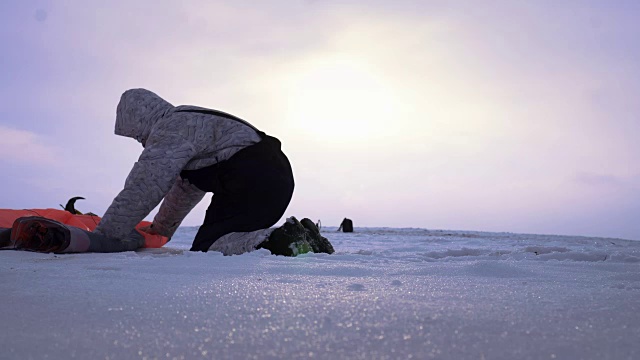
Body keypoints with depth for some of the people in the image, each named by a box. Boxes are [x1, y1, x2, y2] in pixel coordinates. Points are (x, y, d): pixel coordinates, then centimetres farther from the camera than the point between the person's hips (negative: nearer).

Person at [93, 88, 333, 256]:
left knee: (205, 249, -5)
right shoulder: (190, 123, 26)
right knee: (222, 238, 20)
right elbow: (185, 187, 33)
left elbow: (141, 190, -11)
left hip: (252, 182, -10)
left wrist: (103, 237, 0)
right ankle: (299, 236, 8)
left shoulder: (170, 130, -6)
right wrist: (161, 229, 39)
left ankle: (285, 241, -20)